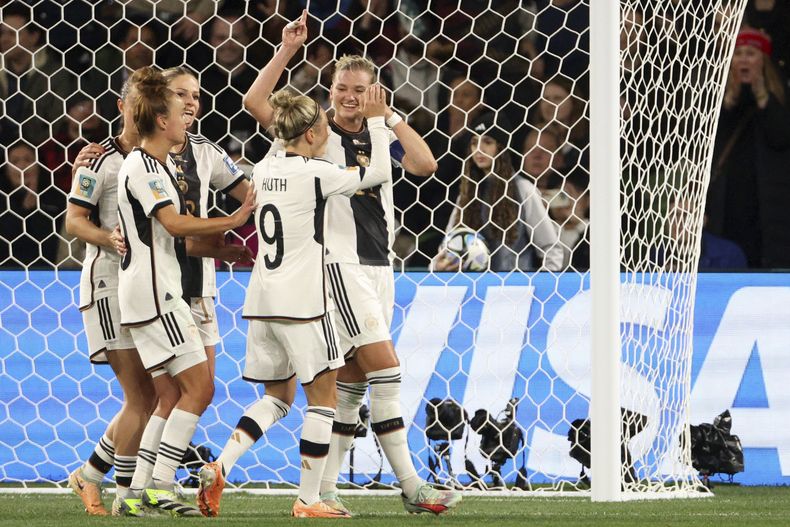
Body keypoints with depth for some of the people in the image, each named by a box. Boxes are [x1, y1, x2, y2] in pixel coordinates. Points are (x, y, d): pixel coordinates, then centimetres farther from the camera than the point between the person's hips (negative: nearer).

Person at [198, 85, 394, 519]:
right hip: (302, 301, -7)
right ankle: (307, 501, 5)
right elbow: (381, 173, -9)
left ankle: (219, 467, -1)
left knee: (277, 397, 17)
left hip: (262, 300, 7)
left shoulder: (262, 170, 8)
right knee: (323, 397, 4)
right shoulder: (314, 174, -13)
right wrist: (375, 120, 1)